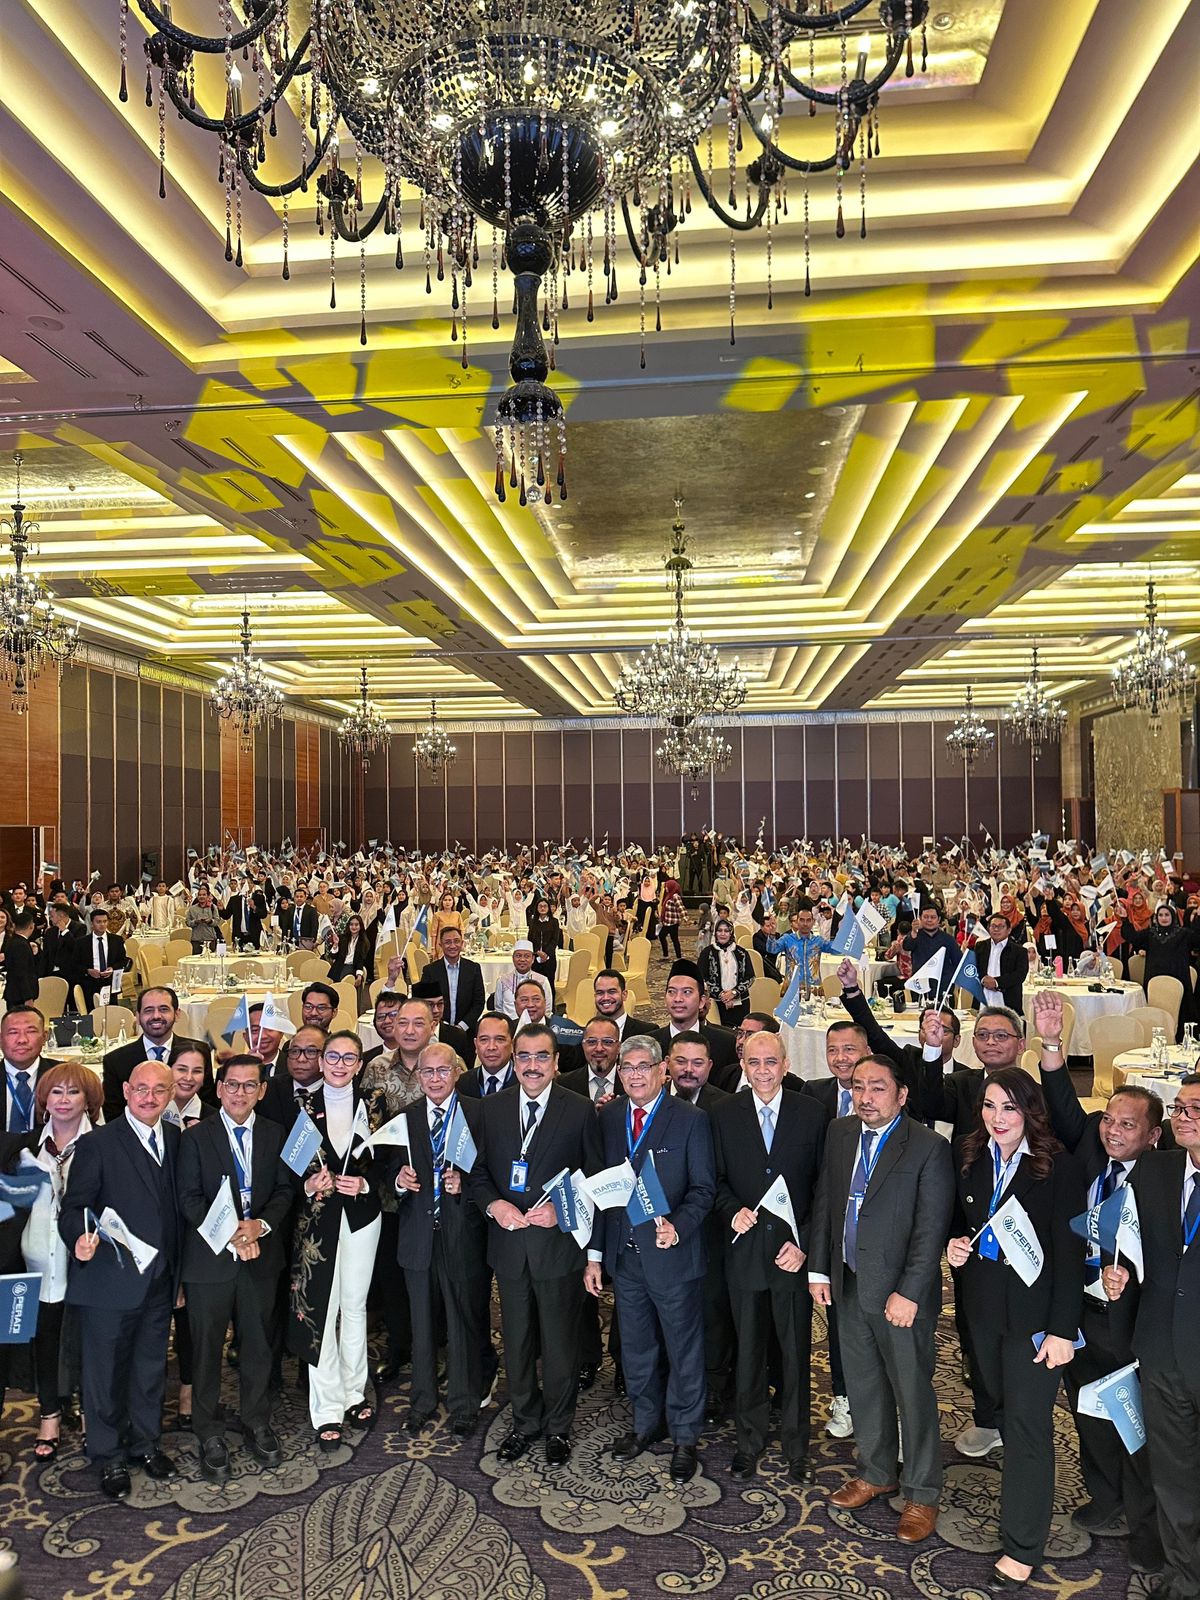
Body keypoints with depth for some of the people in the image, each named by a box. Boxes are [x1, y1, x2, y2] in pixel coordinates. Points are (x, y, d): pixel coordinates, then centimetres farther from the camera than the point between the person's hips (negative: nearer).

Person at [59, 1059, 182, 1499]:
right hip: (110, 1280, -4)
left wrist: (177, 1270, 5)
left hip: (160, 1280, 5)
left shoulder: (176, 1138, 2)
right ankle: (108, 1457, 31)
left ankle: (146, 1443, 39)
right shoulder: (97, 1144, -12)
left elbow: (178, 1204, 6)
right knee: (105, 1372, 11)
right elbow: (74, 1206, -13)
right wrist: (80, 1239, -32)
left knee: (151, 1367, 19)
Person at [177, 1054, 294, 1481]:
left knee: (258, 1345, 13)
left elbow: (284, 1190, 3)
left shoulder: (275, 1134, 4)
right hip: (210, 1258, -2)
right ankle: (209, 1435, 23)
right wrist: (230, 1235, -18)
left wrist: (260, 1225, -15)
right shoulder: (196, 1137, -4)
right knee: (206, 1349, 7)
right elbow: (189, 1199, -8)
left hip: (261, 1255, 2)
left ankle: (257, 1424, 30)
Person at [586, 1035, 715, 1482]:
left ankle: (684, 1437, 28)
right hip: (624, 1255, 4)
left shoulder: (691, 1120, -10)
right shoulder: (608, 1117, 3)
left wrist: (677, 1227, -27)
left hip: (672, 1255, -4)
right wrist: (594, 1252, 5)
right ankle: (646, 1423, 39)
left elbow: (703, 1189, -10)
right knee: (635, 1347, 19)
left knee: (683, 1349, 10)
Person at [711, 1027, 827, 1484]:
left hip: (795, 1250, -1)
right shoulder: (726, 1114, 1)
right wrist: (733, 1210, -13)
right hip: (744, 1249, 1)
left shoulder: (812, 1113, -4)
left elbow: (823, 1186, -3)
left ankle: (796, 1445, 29)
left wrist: (805, 1244, -9)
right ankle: (749, 1441, 31)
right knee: (748, 1350, 13)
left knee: (795, 1351, 10)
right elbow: (717, 1180, 6)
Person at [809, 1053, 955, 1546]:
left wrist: (908, 1293, -18)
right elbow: (824, 1203, 8)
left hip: (899, 1293, -5)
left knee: (913, 1393, 8)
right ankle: (877, 1472, 39)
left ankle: (921, 1493, 27)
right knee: (862, 1386, 19)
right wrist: (819, 1269, 7)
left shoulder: (929, 1147, -16)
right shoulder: (839, 1133, 2)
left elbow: (931, 1228, -16)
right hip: (848, 1285, 6)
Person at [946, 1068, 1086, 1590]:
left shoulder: (1060, 1168, -14)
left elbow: (1069, 1253, -13)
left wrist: (1062, 1329, -13)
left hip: (1035, 1311, -5)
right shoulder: (969, 1160, 2)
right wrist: (957, 1246, -5)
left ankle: (1021, 1548, 11)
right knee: (1003, 1408, 15)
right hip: (983, 1307, 5)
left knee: (1028, 1424, 1)